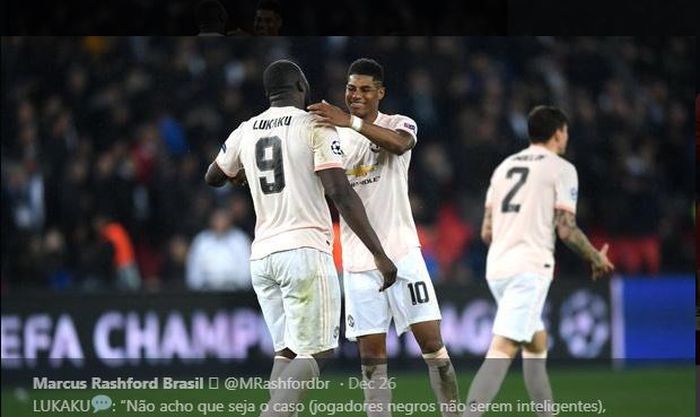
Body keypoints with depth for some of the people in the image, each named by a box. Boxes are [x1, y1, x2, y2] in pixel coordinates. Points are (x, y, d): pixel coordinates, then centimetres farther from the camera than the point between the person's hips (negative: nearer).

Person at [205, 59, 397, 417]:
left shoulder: (245, 132, 12)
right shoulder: (315, 127, -4)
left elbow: (213, 177, 30)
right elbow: (340, 193, -13)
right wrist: (379, 253, -12)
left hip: (262, 256, 6)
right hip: (305, 251, -5)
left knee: (286, 352, 12)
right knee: (314, 353, -4)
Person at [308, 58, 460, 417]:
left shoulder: (400, 125, 0)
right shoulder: (334, 136, 9)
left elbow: (399, 143, -25)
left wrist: (351, 122, -39)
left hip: (401, 251, -2)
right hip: (358, 260, 2)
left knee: (431, 341, -5)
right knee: (371, 355, 1)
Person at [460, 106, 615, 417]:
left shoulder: (505, 166, 18)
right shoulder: (560, 169, -1)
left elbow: (486, 232, 17)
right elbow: (566, 229, -8)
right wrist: (596, 259, 8)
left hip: (496, 266, 8)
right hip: (530, 268, -8)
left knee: (536, 342, 21)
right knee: (502, 350, -16)